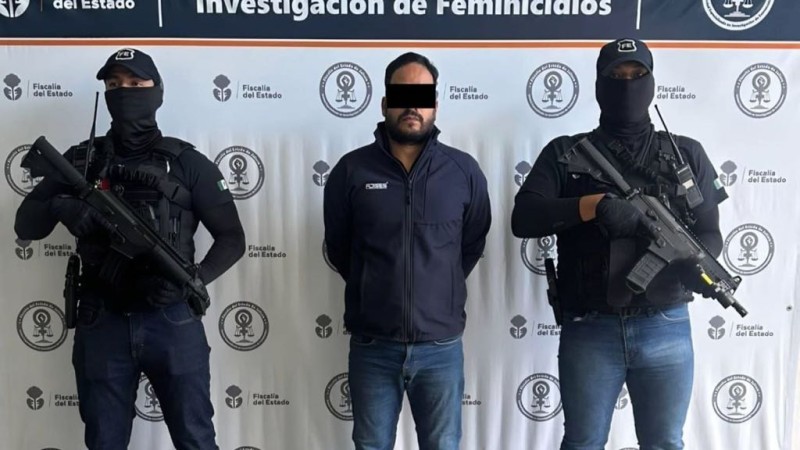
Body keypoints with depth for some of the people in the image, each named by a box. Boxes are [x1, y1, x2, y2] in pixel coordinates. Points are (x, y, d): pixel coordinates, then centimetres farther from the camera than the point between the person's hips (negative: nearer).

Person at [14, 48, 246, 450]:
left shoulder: (187, 162, 2)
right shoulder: (82, 159, 7)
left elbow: (232, 239, 1)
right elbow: (26, 225, 6)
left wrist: (194, 279, -17)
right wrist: (60, 207, -16)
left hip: (174, 321, -2)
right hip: (102, 325, 2)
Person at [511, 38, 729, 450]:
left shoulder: (687, 154, 9)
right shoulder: (565, 153, 4)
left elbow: (709, 232, 5)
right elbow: (523, 218, -8)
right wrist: (593, 205, -21)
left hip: (666, 329, 1)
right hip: (588, 330, -1)